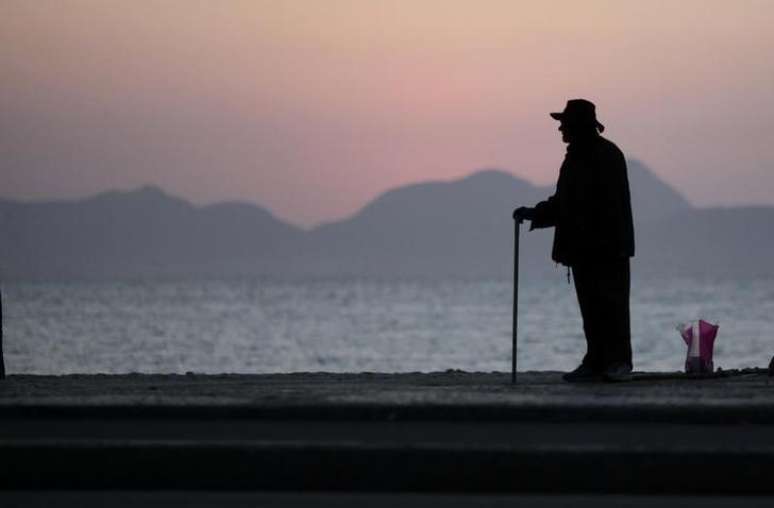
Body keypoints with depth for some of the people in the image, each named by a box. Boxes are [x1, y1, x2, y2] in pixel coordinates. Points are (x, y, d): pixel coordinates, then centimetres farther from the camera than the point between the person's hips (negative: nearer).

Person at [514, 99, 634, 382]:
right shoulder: (575, 158, 17)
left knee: (610, 303, -10)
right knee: (590, 307, 7)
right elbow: (562, 203, 24)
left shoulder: (607, 155, -10)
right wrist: (534, 213, 12)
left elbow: (613, 205, -18)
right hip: (582, 248, 9)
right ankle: (596, 362, 9)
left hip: (607, 248, -9)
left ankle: (619, 362, -10)